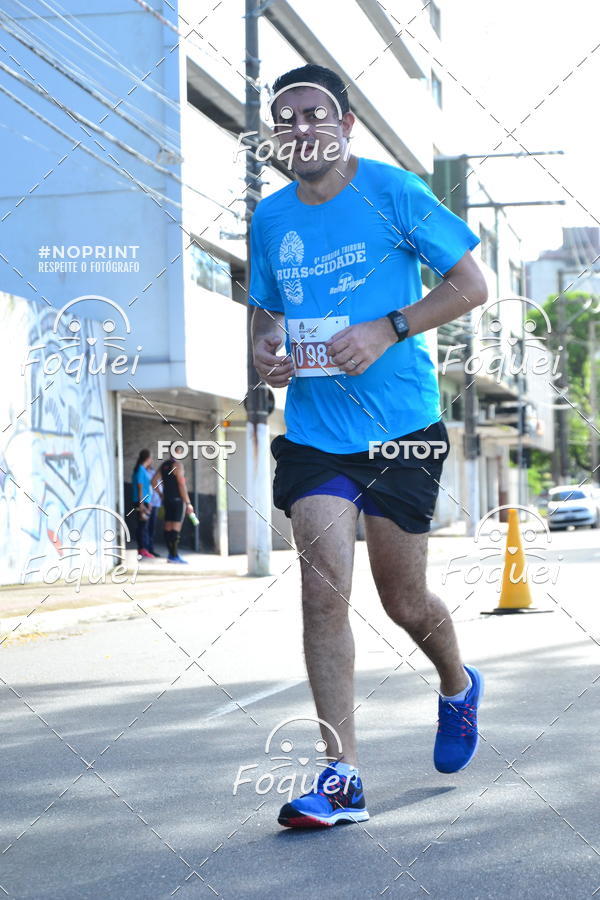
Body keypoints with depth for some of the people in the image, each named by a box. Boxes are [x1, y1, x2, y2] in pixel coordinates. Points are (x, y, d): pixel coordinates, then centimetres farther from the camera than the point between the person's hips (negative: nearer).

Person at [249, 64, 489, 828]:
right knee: (323, 591, -12)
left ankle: (458, 686, 40)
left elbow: (471, 285, -4)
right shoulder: (270, 218, 8)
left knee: (403, 601, 5)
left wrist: (387, 331, -17)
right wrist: (264, 348, -2)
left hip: (401, 427, -3)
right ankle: (341, 777, -8)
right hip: (313, 430, 3)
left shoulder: (392, 192, -6)